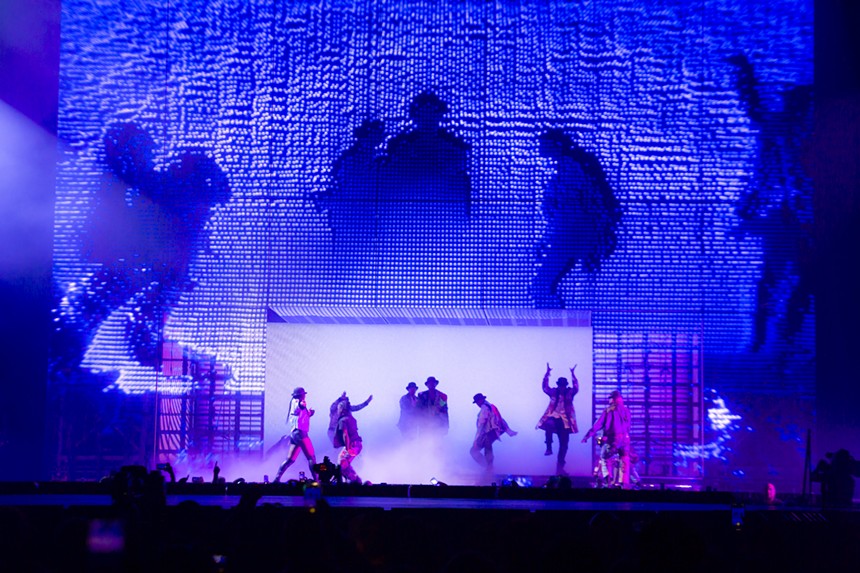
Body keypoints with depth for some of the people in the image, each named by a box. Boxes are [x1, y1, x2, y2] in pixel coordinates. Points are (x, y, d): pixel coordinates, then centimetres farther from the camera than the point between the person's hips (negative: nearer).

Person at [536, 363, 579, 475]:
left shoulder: (570, 392, 4)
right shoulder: (553, 392, 4)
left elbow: (576, 388, -9)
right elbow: (545, 387, -1)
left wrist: (573, 374, -13)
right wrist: (547, 373, -8)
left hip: (565, 421, 1)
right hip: (554, 417, -1)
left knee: (564, 444, 2)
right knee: (548, 424, -38)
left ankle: (560, 467, 12)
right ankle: (549, 448, -27)